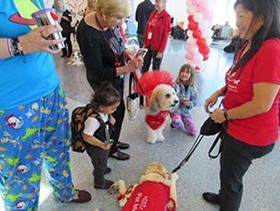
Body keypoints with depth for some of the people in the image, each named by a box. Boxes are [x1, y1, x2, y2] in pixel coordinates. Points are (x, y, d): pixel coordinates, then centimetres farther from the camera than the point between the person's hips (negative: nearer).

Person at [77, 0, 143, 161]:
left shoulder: (107, 21, -10)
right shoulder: (89, 36, -33)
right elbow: (98, 74, -27)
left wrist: (124, 51, -9)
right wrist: (128, 68, -31)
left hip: (117, 74, 8)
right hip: (104, 81, -8)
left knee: (116, 110, 22)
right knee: (117, 111, 9)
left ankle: (113, 141, 48)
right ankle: (111, 149, 35)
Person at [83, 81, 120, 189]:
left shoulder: (102, 111, -17)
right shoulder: (93, 120, -42)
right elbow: (86, 136, -34)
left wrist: (110, 119, -14)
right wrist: (101, 144, -38)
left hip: (103, 143, 8)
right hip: (96, 148, -8)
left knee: (100, 161, 36)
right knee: (100, 164, 20)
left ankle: (98, 170, 68)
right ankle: (100, 183, 49)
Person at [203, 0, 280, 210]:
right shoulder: (247, 47, 3)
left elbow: (262, 104, -28)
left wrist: (225, 114, -16)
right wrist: (219, 92, 1)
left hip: (250, 136, -9)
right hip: (234, 127, 9)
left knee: (231, 175, 13)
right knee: (228, 168, 29)